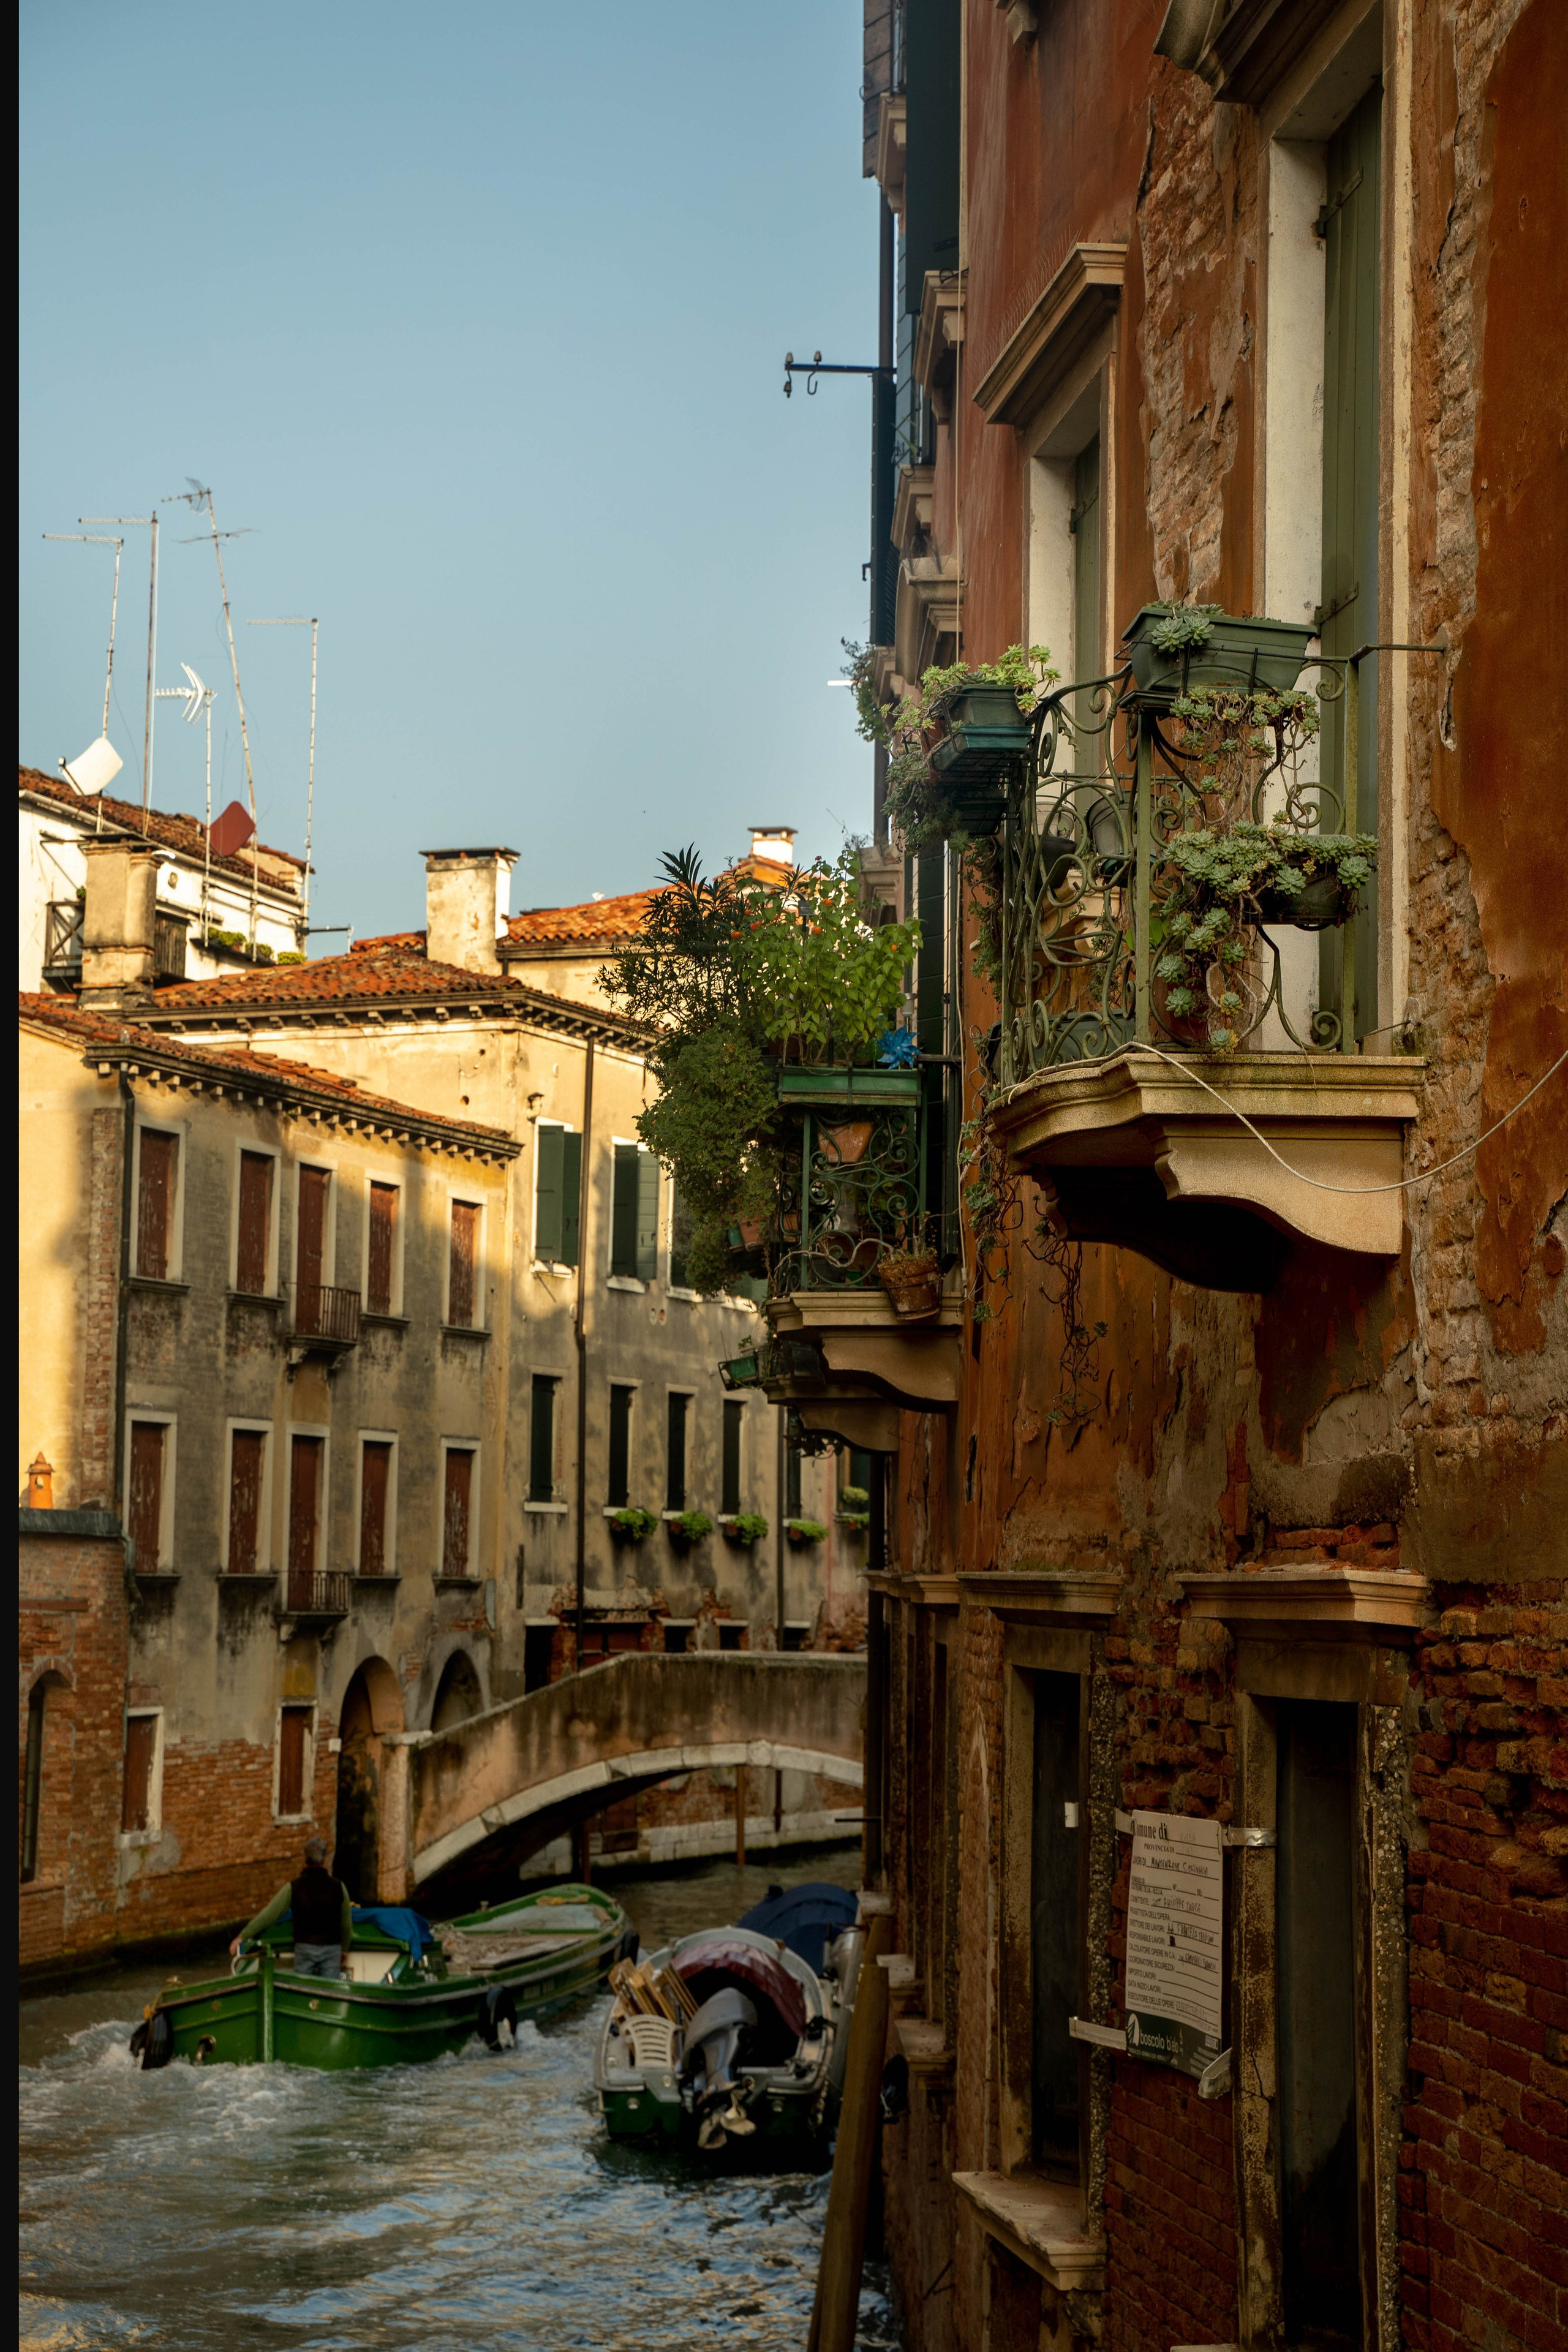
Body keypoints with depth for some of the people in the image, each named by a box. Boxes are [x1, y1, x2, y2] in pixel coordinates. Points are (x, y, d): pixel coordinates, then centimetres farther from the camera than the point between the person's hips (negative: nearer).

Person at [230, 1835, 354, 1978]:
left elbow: (268, 1915, -7)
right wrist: (344, 1949, 23)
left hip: (305, 1948, 0)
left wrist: (242, 1936, -1)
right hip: (332, 1948, 0)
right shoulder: (338, 1887, -2)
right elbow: (347, 1924, 6)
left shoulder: (294, 1887, -5)